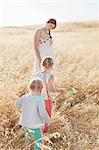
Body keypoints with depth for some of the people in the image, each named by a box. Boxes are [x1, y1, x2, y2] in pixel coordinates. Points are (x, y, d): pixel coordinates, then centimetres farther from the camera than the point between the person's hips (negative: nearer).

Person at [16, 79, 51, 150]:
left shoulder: (24, 97, -8)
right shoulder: (39, 100, -26)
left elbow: (18, 104, 11)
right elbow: (43, 113, -33)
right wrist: (48, 120, -15)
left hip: (25, 123, 7)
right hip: (35, 125, -6)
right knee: (39, 141, 14)